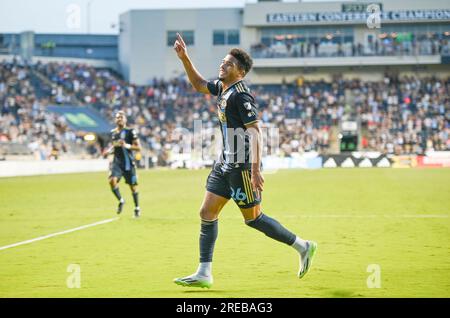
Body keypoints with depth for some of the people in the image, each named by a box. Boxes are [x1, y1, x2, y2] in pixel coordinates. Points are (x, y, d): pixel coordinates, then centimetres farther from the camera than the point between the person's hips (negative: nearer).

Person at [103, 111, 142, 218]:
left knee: (133, 186, 5)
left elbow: (138, 147, -8)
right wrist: (109, 151, 5)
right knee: (112, 180, -21)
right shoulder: (113, 132, 10)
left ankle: (137, 208, 22)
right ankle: (121, 201, 0)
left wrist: (126, 145, -23)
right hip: (117, 162, 4)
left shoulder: (130, 131, -6)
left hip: (128, 162, -4)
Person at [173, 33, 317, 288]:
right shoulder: (222, 87, 9)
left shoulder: (240, 95, -18)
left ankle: (303, 247, 15)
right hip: (226, 163, 9)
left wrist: (255, 169, -29)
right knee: (207, 213, 4)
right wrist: (184, 58, 16)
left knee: (253, 217, 0)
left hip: (242, 166, -9)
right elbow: (199, 84, 28)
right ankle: (204, 274, 6)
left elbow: (255, 131, -23)